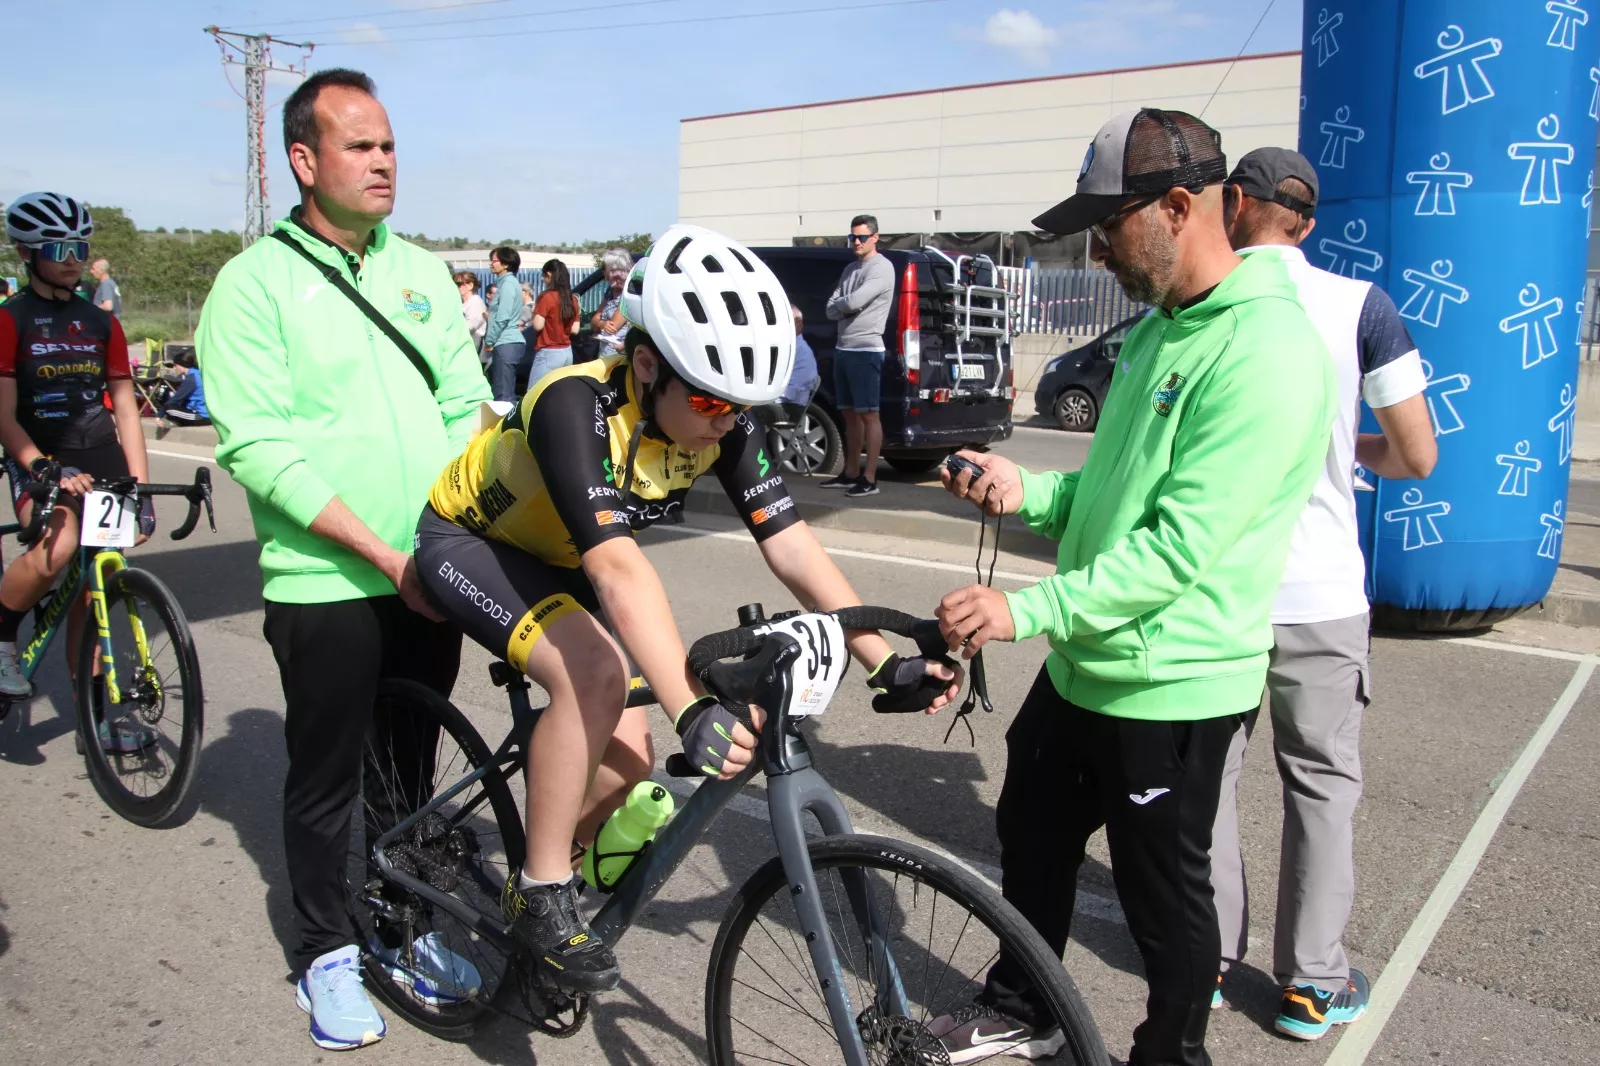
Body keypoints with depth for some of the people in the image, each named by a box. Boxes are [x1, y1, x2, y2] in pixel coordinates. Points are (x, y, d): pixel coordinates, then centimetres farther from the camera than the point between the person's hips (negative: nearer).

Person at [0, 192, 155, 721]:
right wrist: (44, 468, -25)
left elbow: (125, 406, 10)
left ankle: (95, 714, 14)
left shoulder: (101, 322, 12)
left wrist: (140, 487, 2)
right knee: (58, 546, -32)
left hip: (101, 460, 4)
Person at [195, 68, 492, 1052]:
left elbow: (466, 406, 9)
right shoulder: (256, 281, -7)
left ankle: (403, 923, 36)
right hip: (326, 584, -4)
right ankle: (329, 952, 29)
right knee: (328, 780, 10)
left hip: (433, 576, 5)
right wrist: (386, 556, -18)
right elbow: (260, 451, -14)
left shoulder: (421, 269, 9)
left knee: (411, 766, 17)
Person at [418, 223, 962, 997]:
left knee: (628, 755, -3)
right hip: (467, 544, -6)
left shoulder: (721, 425, -18)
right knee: (595, 673, -32)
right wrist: (692, 710, -57)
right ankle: (542, 895, -13)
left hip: (553, 562, 7)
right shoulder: (576, 404, -37)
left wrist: (886, 664, -27)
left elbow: (791, 547, -20)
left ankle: (537, 885, 25)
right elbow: (617, 567, -48)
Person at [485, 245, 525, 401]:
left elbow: (502, 317, -17)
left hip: (506, 344, -10)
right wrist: (490, 339, 12)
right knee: (508, 393, 11)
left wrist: (489, 341, -8)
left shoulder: (507, 283, -10)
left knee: (503, 395, -9)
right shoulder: (507, 282, 19)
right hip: (509, 343, 10)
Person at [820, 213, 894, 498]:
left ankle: (870, 478, -7)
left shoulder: (882, 268, -8)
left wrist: (838, 303, 2)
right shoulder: (850, 269, 18)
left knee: (868, 414, -7)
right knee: (850, 414, 12)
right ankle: (851, 473, 20)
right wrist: (846, 306, -9)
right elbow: (831, 310, 10)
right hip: (842, 349, 9)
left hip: (866, 351, -9)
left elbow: (854, 302, -19)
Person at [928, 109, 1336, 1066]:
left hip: (1169, 688, -9)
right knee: (1031, 831, 23)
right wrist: (1029, 492, -2)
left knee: (1164, 895, 11)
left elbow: (1183, 545, -27)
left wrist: (1028, 608, -28)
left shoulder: (1265, 353, -22)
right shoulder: (1162, 326, 9)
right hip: (1085, 661, 10)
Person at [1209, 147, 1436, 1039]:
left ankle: (1208, 957, 27)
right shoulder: (1360, 305, -5)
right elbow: (1418, 457, -4)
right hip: (1320, 593, 0)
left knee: (1207, 774, 16)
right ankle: (1313, 984, 22)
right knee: (1323, 783, 14)